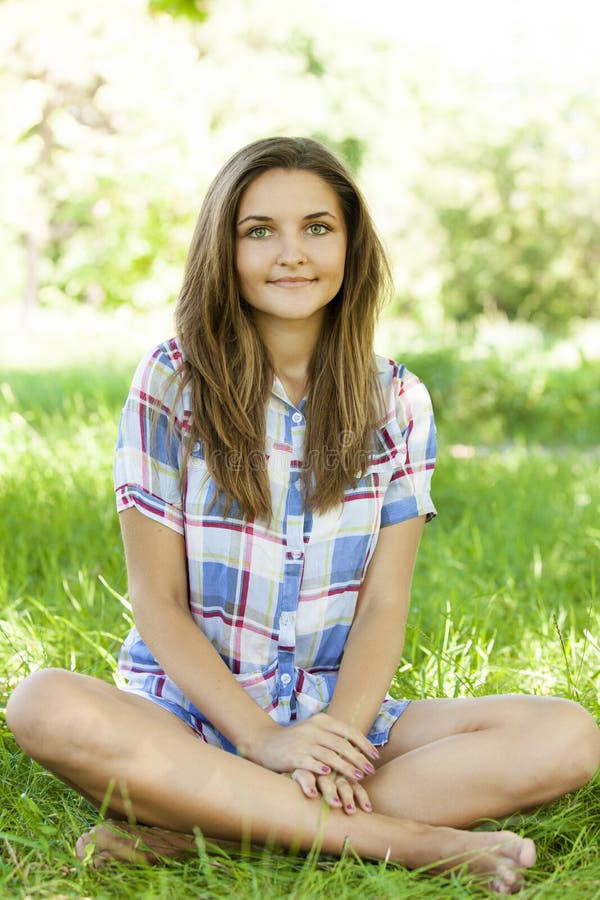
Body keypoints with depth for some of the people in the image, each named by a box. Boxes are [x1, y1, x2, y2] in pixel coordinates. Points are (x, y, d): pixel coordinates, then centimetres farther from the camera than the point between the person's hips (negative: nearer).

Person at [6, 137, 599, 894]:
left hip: (338, 714, 2)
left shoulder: (397, 403, 4)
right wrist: (263, 739, -17)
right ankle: (419, 839, -30)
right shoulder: (172, 385, -2)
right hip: (191, 710, -2)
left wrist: (337, 736, -19)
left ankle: (197, 821, -26)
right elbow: (157, 602, -5)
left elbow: (383, 604, -1)